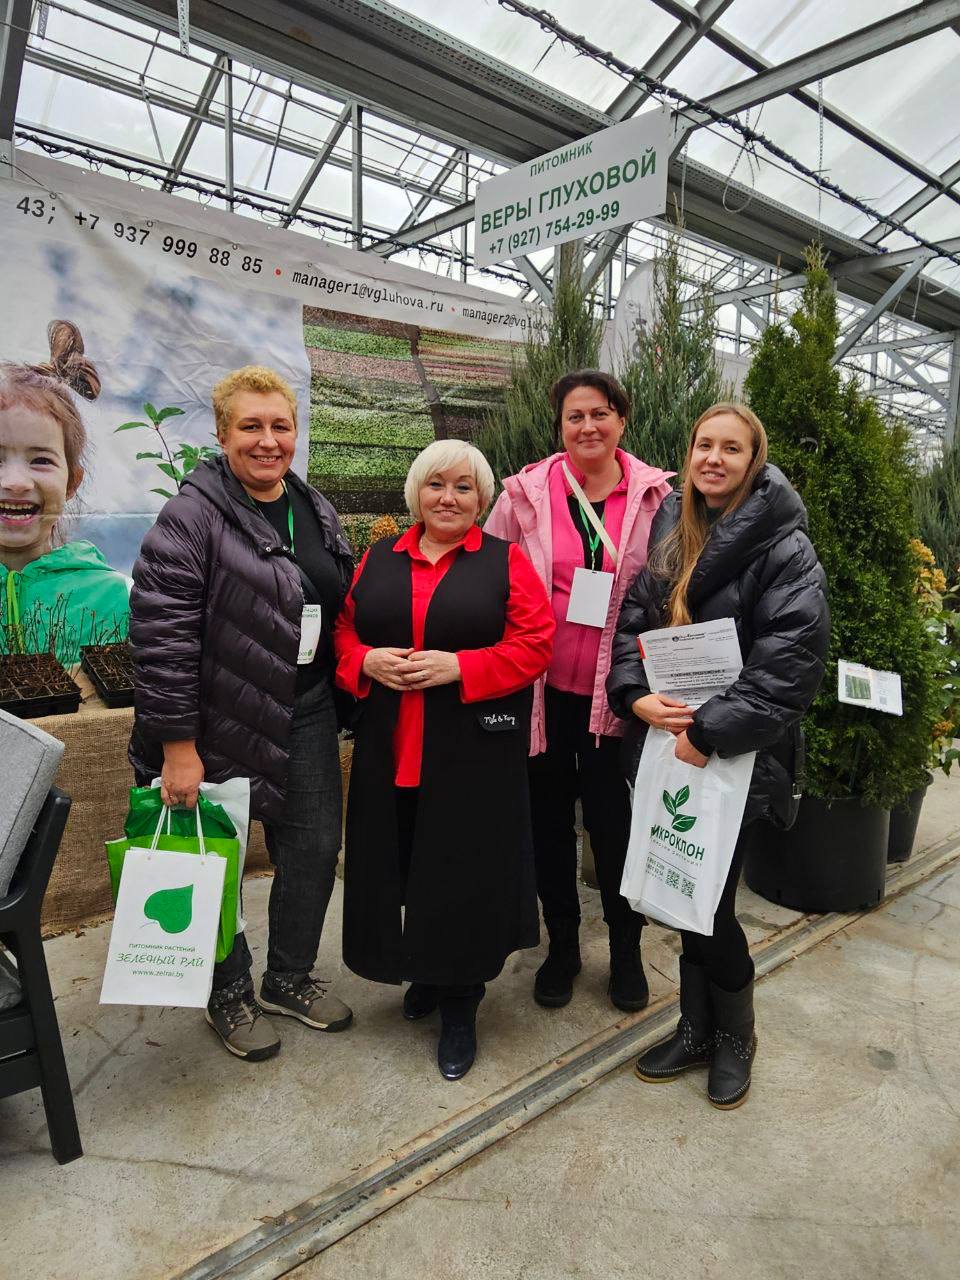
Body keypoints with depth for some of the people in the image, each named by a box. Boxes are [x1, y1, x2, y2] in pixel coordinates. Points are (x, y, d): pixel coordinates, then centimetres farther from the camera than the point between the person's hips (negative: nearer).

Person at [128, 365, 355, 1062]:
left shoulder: (317, 511, 8)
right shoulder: (193, 515, -14)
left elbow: (341, 608, 17)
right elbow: (161, 632, -19)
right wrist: (177, 745, -21)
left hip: (306, 716, 6)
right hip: (221, 722, -6)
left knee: (315, 849, 13)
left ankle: (291, 977, 37)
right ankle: (230, 994, 34)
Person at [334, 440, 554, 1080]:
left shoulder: (506, 561, 1)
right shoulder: (379, 560, 11)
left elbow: (535, 644, -7)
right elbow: (343, 630, 13)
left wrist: (458, 667, -17)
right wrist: (366, 660, -9)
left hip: (475, 752, -3)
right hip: (390, 750, 4)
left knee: (464, 872, 4)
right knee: (398, 866, 10)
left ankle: (460, 1004, 24)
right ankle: (426, 972, 36)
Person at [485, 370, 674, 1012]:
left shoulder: (655, 494, -1)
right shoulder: (527, 491, -2)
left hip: (615, 688, -1)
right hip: (542, 687, 1)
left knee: (613, 819, 9)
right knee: (550, 818, 14)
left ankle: (626, 949, 33)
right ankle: (562, 944, 35)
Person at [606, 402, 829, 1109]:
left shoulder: (783, 547, -9)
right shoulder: (669, 530, 9)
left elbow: (792, 659, -17)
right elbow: (630, 618, 9)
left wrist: (711, 731, -19)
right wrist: (635, 695, -7)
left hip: (738, 756, -5)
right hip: (667, 742, 5)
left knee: (710, 900, 2)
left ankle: (735, 1033, 30)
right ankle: (697, 1029, 34)